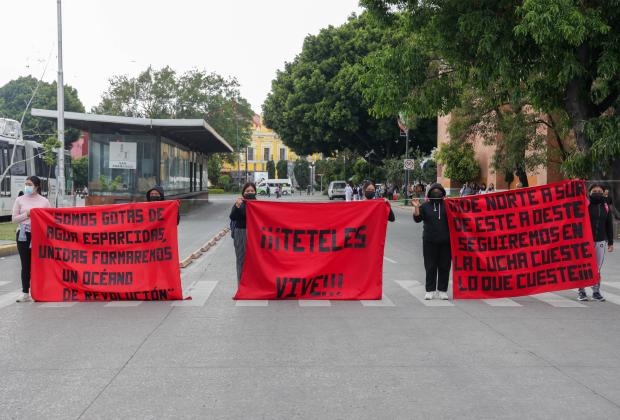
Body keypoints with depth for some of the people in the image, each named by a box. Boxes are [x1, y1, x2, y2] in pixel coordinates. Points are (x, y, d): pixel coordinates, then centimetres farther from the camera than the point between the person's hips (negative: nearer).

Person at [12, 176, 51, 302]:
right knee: (25, 264, 2)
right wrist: (27, 214, -10)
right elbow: (14, 219, 3)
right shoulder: (20, 200, 7)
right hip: (23, 235, 1)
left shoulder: (44, 201, 6)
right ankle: (25, 293, 5)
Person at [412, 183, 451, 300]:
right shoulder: (425, 206, 8)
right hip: (429, 241, 0)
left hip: (445, 241, 0)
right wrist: (416, 207, -14)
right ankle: (430, 290, 8)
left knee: (444, 266, 3)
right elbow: (417, 219, -1)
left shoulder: (447, 205, 8)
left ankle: (443, 290, 11)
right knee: (430, 266, 2)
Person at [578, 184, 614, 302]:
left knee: (597, 268, 6)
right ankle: (581, 291, 9)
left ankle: (596, 292, 13)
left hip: (600, 241, 3)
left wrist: (610, 242, 11)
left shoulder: (606, 207, 10)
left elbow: (609, 226, 14)